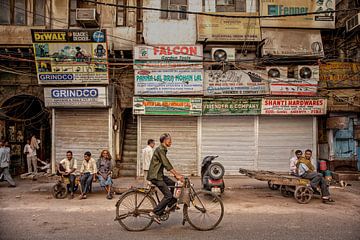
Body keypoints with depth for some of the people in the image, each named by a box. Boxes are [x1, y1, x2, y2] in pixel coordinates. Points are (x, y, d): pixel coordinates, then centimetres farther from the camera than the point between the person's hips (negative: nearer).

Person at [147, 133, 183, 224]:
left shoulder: (163, 150, 15)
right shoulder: (160, 150, -16)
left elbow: (168, 165, 18)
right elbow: (167, 165, -21)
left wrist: (177, 173, 13)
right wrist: (176, 175, -20)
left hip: (159, 175, 10)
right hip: (155, 176, -10)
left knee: (173, 184, 14)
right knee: (168, 195, -11)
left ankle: (171, 204, 22)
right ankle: (155, 213, -8)